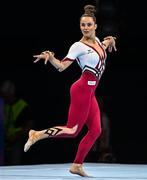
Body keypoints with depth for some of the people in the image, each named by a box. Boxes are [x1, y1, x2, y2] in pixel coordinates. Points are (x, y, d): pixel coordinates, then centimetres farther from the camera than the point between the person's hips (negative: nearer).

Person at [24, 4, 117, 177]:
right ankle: (37, 135, 0)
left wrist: (110, 41, 23)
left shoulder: (97, 41, 13)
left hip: (90, 93, 8)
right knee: (72, 130, -10)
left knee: (95, 130, 3)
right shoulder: (78, 46, -10)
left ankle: (77, 165, 8)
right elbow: (61, 66, -16)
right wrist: (50, 58, -34)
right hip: (82, 90, -8)